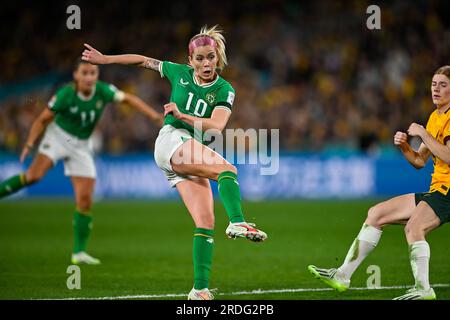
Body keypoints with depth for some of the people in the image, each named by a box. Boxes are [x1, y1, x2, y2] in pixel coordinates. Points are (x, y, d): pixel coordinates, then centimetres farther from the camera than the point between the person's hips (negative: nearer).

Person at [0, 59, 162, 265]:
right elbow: (42, 120, -11)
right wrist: (30, 144, -19)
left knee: (85, 200, -4)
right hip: (58, 136, -3)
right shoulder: (65, 94, -19)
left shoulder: (102, 91, -13)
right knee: (34, 175, -31)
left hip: (81, 146, 3)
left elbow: (129, 99, -15)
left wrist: (156, 117, -23)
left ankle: (79, 252, 4)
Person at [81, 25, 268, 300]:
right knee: (228, 169, -31)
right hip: (172, 140, -3)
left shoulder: (225, 90, 3)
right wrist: (105, 59, 20)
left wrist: (182, 116, -26)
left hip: (196, 155, 3)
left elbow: (217, 126, -14)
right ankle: (237, 223, -55)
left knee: (206, 222, -12)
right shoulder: (179, 73, 6)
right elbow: (144, 60, 21)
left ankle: (200, 290, -14)